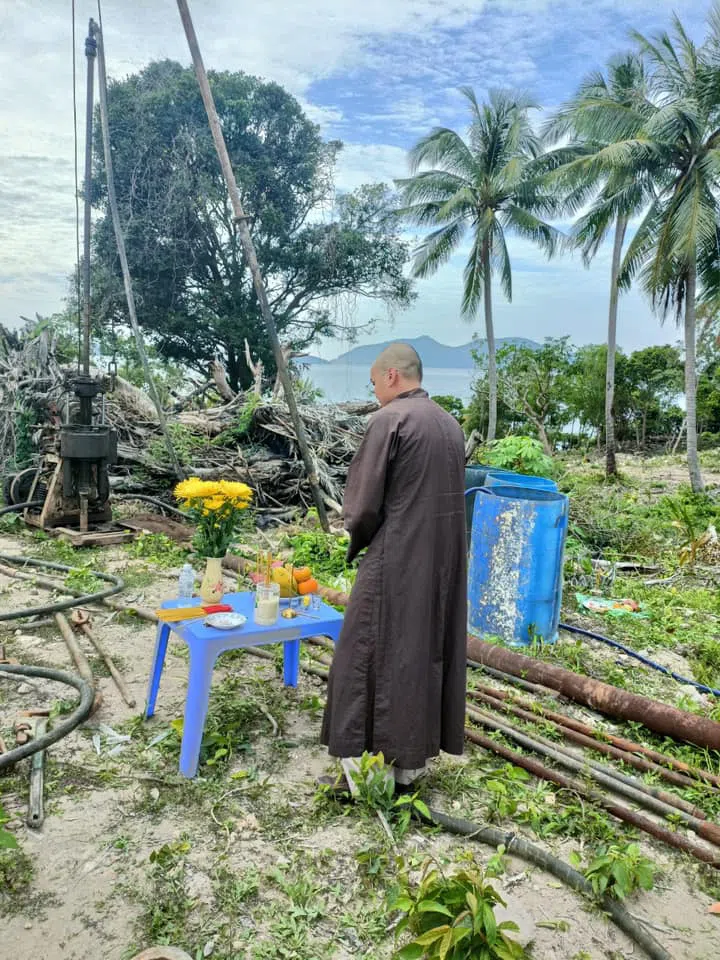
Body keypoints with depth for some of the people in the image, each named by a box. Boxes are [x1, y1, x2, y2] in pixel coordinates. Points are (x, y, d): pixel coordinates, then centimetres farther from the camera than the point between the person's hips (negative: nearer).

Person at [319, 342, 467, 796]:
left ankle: (362, 768, 12)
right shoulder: (451, 423, 10)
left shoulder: (389, 419, -13)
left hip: (395, 560, -7)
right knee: (430, 653, 13)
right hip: (444, 559, 8)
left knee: (371, 656, 4)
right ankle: (410, 766, 25)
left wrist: (359, 537, 9)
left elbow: (364, 500, -12)